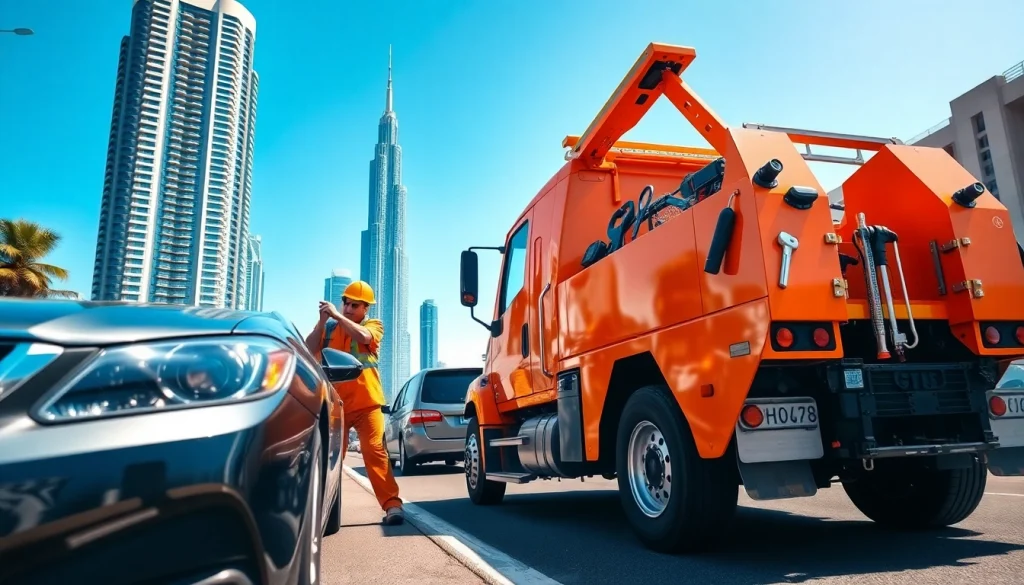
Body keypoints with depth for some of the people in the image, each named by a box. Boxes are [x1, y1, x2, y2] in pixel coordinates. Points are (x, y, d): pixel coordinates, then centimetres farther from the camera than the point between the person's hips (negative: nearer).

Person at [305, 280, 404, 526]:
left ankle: (392, 504, -12)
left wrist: (338, 316, -16)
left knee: (374, 451, -12)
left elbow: (363, 336, -18)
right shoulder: (328, 327, 12)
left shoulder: (373, 325, 5)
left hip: (366, 403, -3)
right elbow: (309, 350, -3)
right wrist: (322, 320, -10)